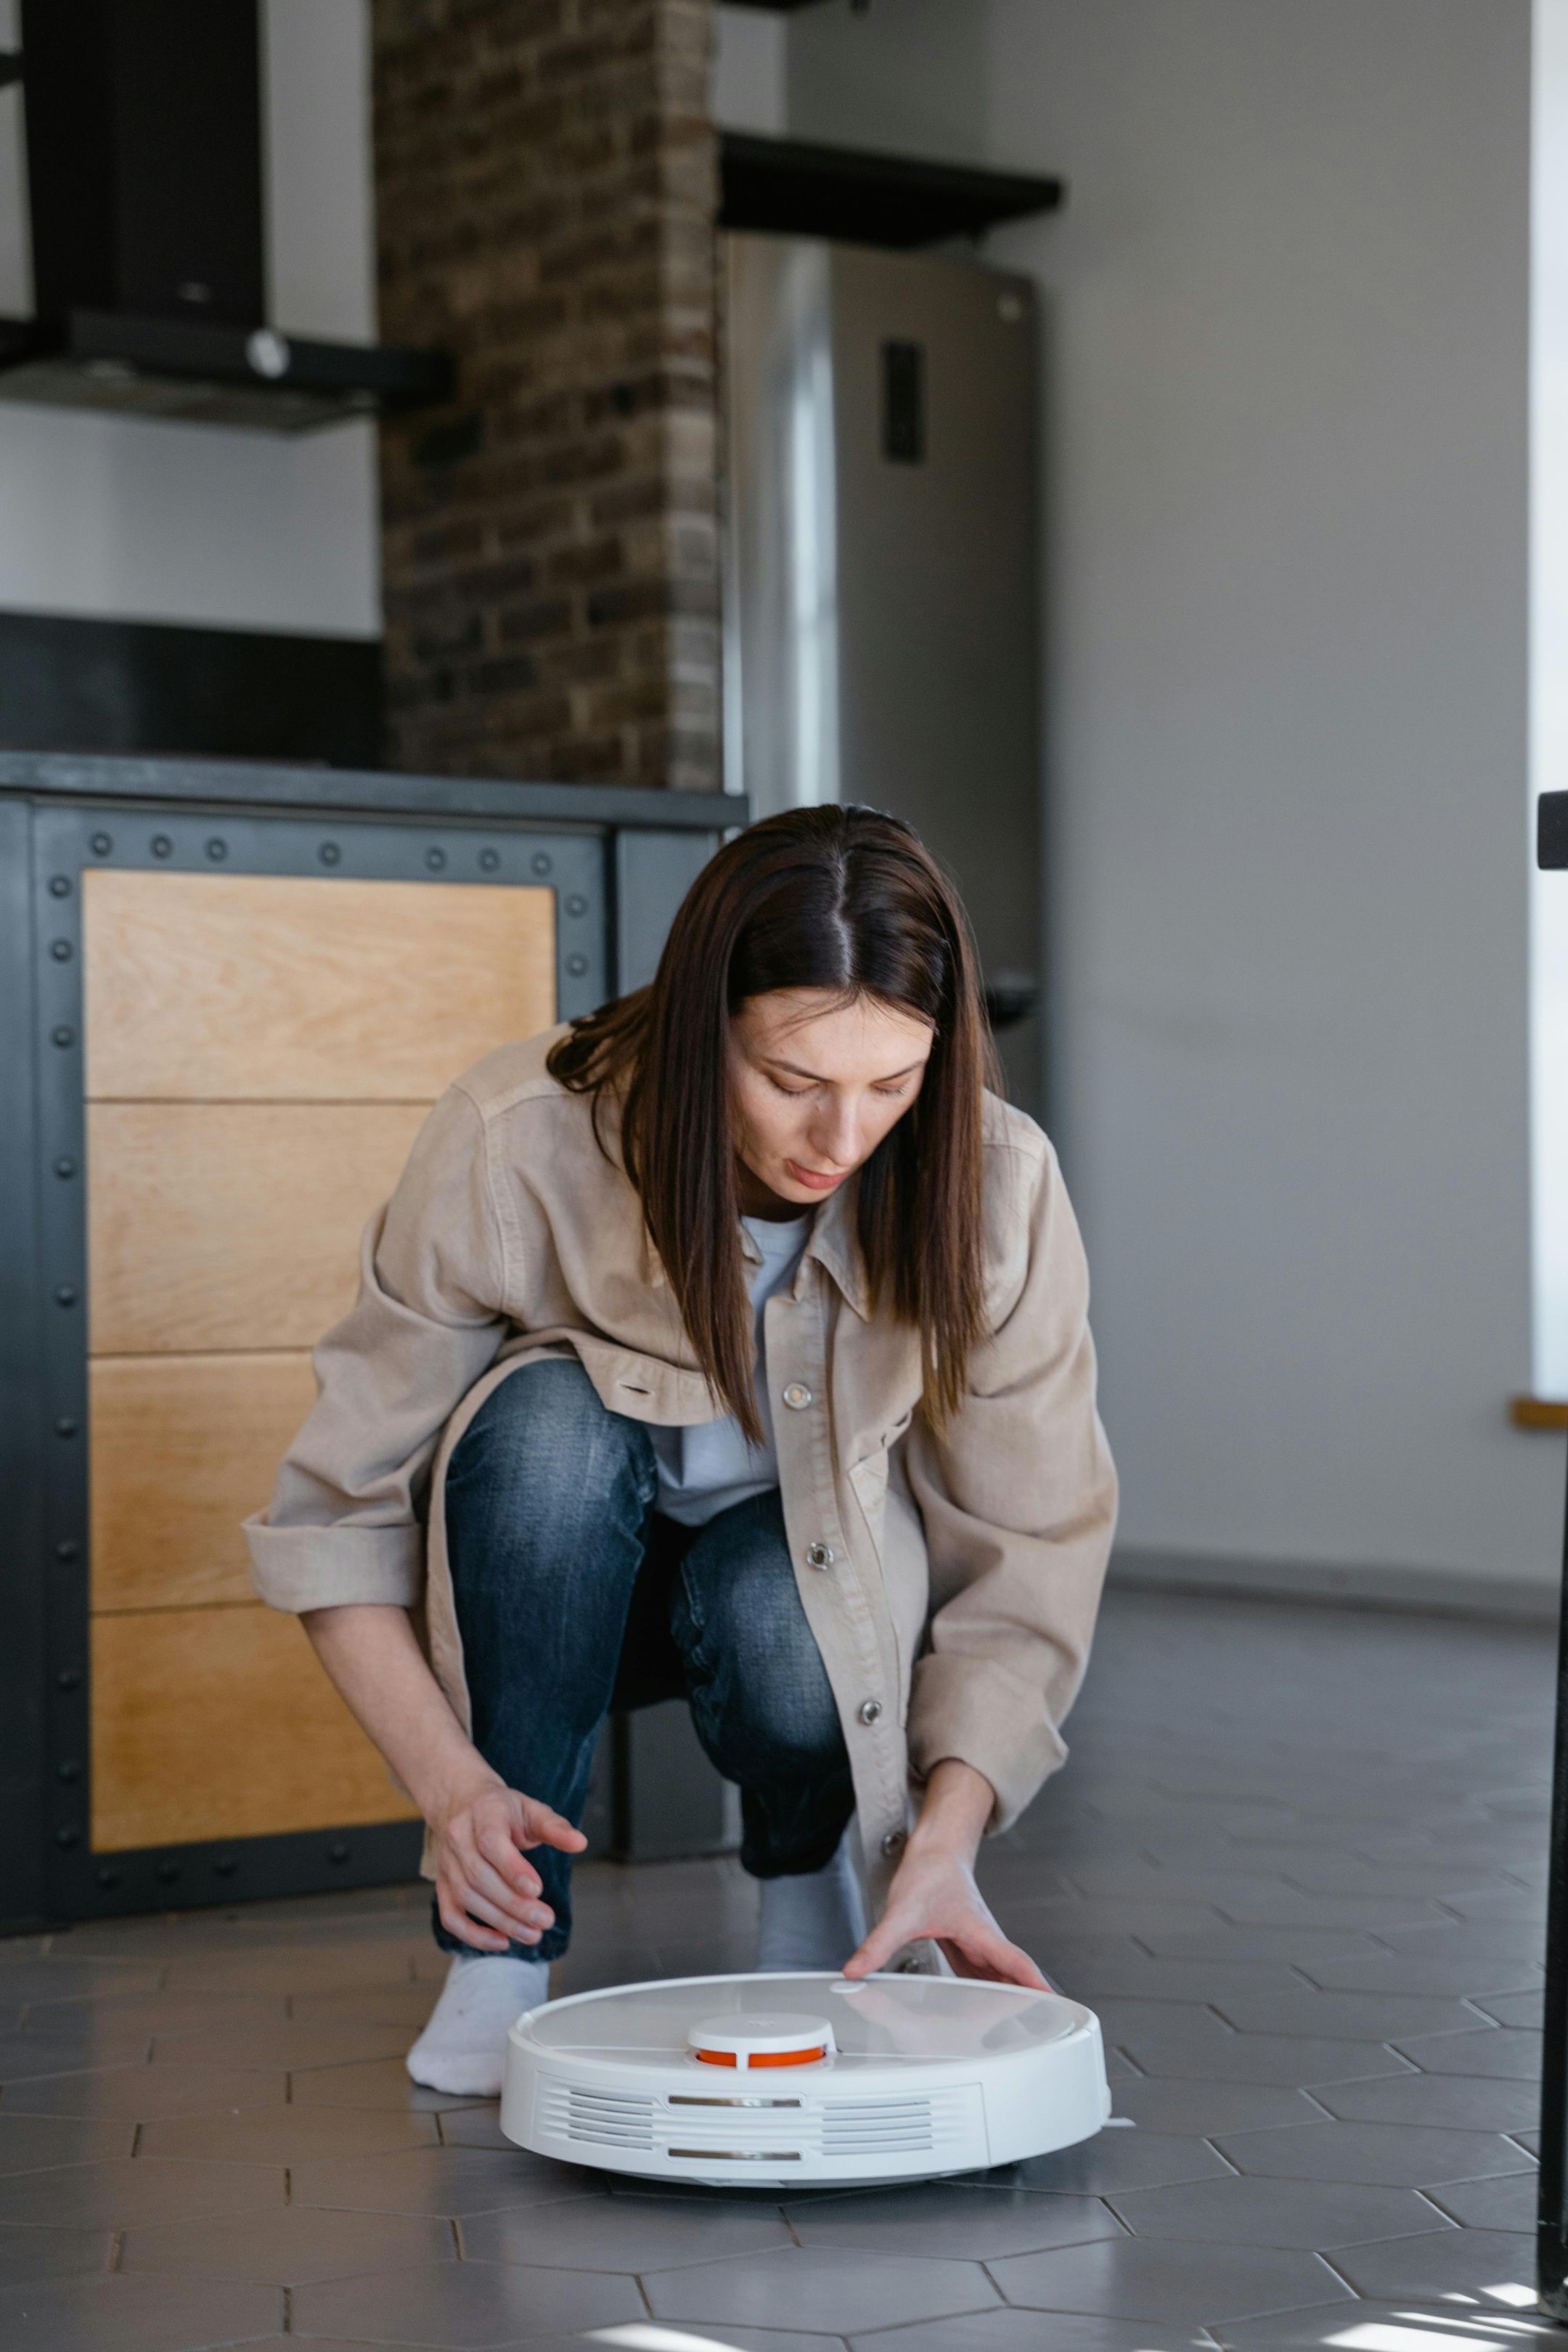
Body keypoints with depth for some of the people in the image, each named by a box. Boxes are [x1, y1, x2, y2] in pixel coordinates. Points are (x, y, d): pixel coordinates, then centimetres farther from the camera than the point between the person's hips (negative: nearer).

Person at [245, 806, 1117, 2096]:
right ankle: (502, 1949, -20)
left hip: (818, 1585, 1)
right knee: (546, 1418, -34)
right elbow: (335, 1512, -21)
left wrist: (945, 1841, -30)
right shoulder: (514, 1146, -28)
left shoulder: (993, 1184, -24)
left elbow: (1028, 1555, -16)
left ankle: (813, 1882, 1)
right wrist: (451, 1782, -34)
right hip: (558, 1583, 0)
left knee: (774, 1608, -36)